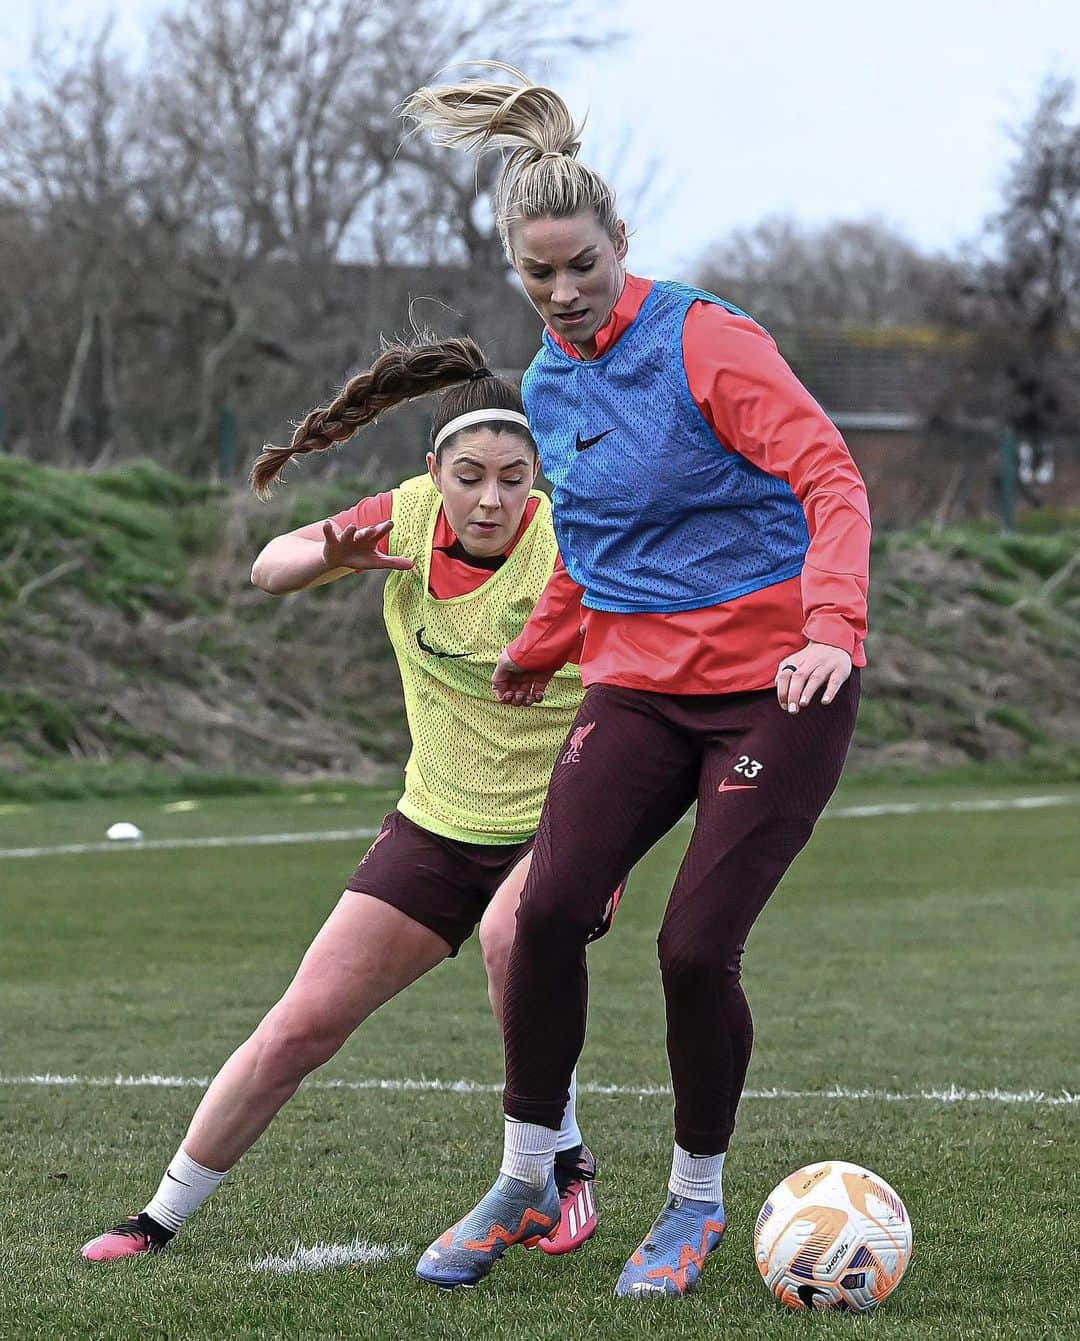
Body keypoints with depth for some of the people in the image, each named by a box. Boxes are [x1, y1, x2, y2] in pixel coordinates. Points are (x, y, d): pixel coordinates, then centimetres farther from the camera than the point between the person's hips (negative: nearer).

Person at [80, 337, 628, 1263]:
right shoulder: (410, 516, -7)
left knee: (510, 930, -38)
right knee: (305, 1021, 0)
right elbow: (270, 569, 5)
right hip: (438, 826, 4)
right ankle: (162, 1217, 15)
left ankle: (562, 1163, -18)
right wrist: (329, 557, -19)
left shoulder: (568, 550, -21)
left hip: (561, 825, -4)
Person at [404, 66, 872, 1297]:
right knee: (549, 907, -14)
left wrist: (831, 626, -32)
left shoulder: (706, 341, -12)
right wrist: (540, 649, 37)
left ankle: (696, 1200, 13)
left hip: (773, 683, -5)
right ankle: (525, 1181, 2)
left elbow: (831, 478, -19)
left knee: (695, 948, -10)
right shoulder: (549, 383, 10)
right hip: (636, 681, 5)